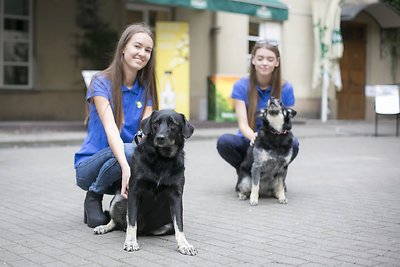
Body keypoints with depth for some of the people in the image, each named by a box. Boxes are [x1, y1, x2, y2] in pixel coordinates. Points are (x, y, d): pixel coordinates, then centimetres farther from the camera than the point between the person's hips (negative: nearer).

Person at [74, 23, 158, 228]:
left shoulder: (146, 89, 2)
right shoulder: (102, 82, -13)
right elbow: (110, 128, -27)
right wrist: (126, 167, -43)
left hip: (129, 164, 4)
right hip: (90, 165, -4)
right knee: (129, 151, -35)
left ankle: (124, 198, 2)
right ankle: (94, 197, -8)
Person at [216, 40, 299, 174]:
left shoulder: (286, 88, -8)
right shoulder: (241, 86, -10)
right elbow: (243, 123, -17)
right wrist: (254, 137, -41)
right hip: (248, 142, 0)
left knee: (292, 143, -32)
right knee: (224, 141, -31)